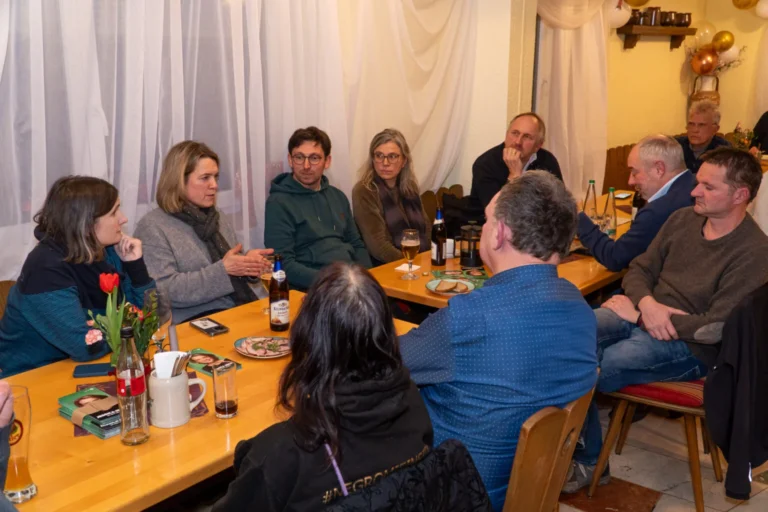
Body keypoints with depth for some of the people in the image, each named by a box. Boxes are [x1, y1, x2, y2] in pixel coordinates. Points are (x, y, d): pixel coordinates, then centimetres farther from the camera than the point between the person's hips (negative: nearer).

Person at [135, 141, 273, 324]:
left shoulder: (216, 217, 17)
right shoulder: (153, 227, -6)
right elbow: (165, 291, -16)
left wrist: (248, 262, -2)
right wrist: (222, 269, -20)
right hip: (196, 320, -7)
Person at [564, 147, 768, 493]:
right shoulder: (682, 219, 5)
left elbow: (717, 329, -20)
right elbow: (639, 269, 10)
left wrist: (638, 315, -17)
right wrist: (647, 303, -14)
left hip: (689, 346, -6)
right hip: (641, 314, 6)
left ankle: (589, 460, 0)